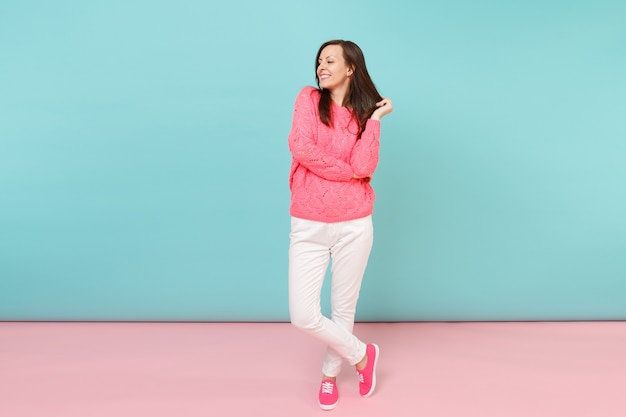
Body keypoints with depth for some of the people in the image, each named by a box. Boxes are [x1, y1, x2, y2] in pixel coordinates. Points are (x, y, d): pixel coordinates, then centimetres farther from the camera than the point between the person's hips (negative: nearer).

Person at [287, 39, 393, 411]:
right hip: (309, 226, 0)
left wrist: (375, 119, -7)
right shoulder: (309, 98, 4)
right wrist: (349, 172, -9)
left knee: (344, 308, 12)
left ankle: (330, 373, 39)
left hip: (354, 226, 1)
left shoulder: (365, 115, 7)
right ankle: (362, 355, 22)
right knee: (303, 315, -5)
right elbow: (301, 148, -13)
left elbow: (363, 167, -10)